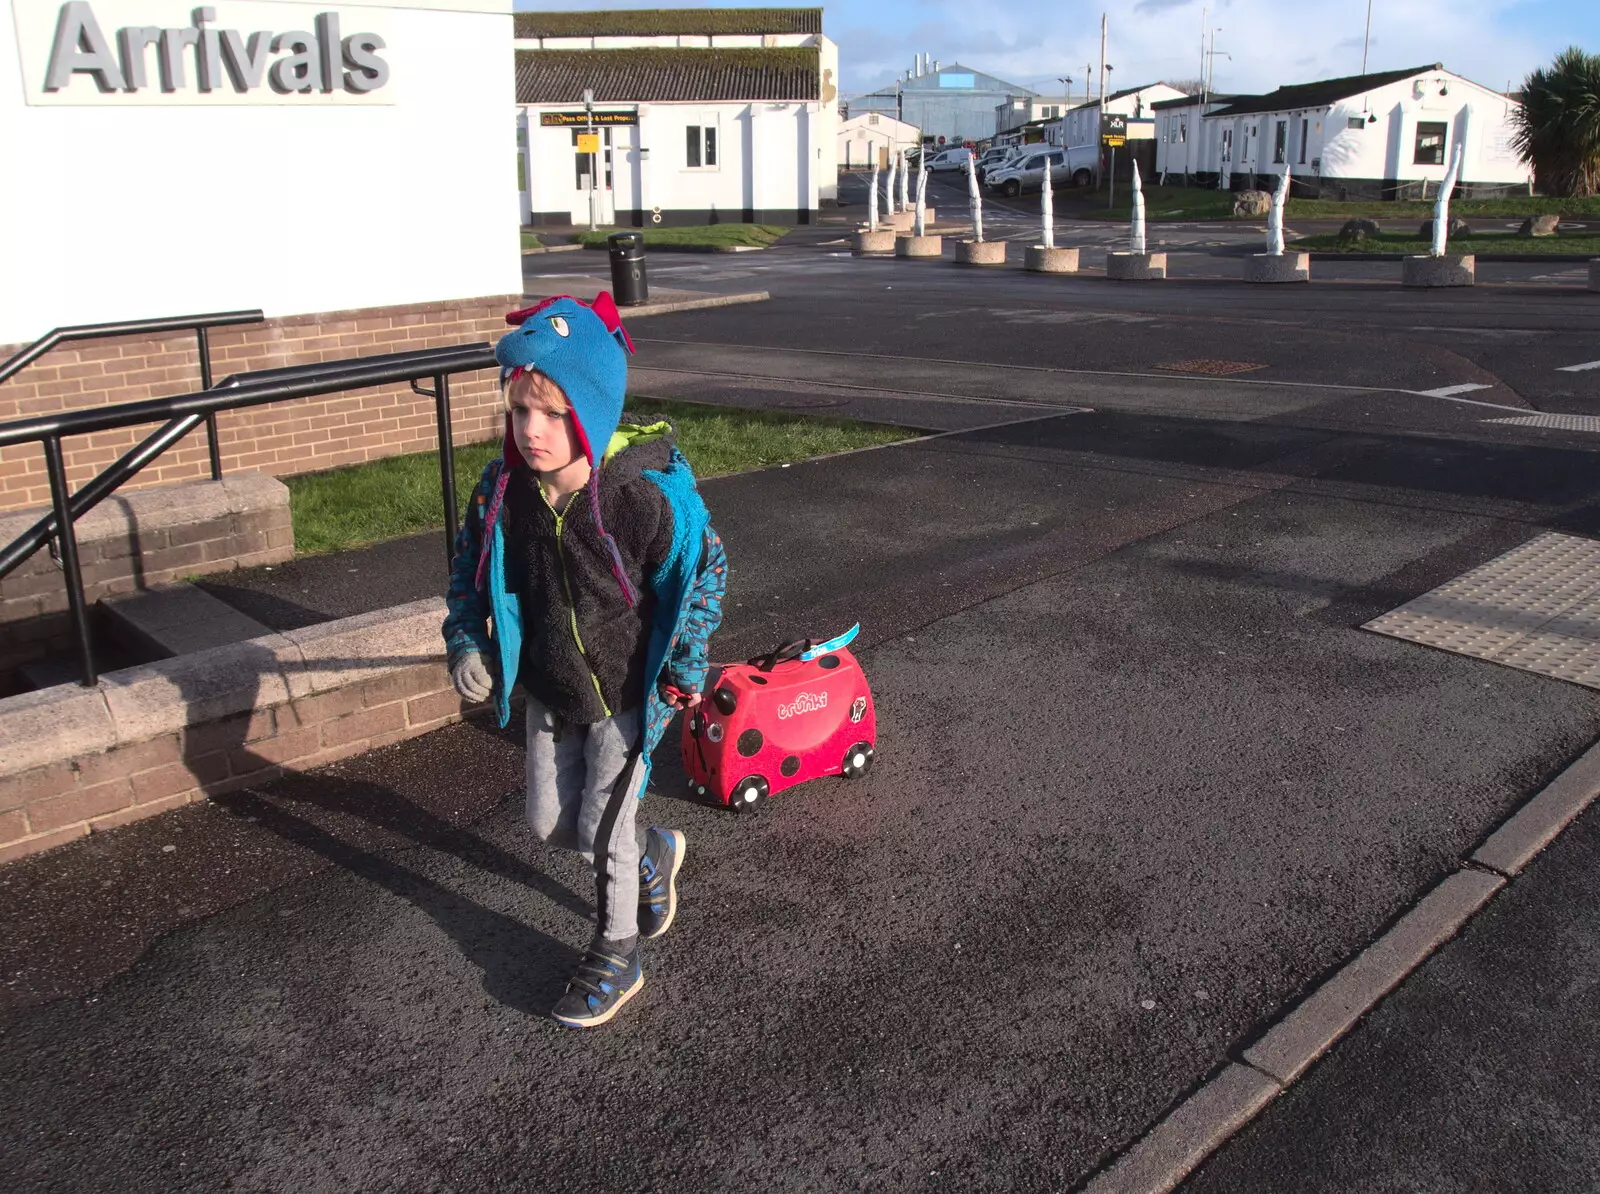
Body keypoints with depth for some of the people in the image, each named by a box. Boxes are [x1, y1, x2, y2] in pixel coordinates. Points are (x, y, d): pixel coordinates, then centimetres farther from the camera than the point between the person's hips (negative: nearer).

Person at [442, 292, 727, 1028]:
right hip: (549, 693, 6)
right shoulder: (503, 491, -12)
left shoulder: (649, 493, -26)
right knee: (550, 823, 17)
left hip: (627, 695, -5)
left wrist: (683, 669, -13)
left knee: (602, 830, 5)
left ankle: (615, 959, 30)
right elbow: (470, 570, 6)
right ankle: (654, 855, 46)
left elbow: (704, 572, -12)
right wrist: (466, 643, -6)